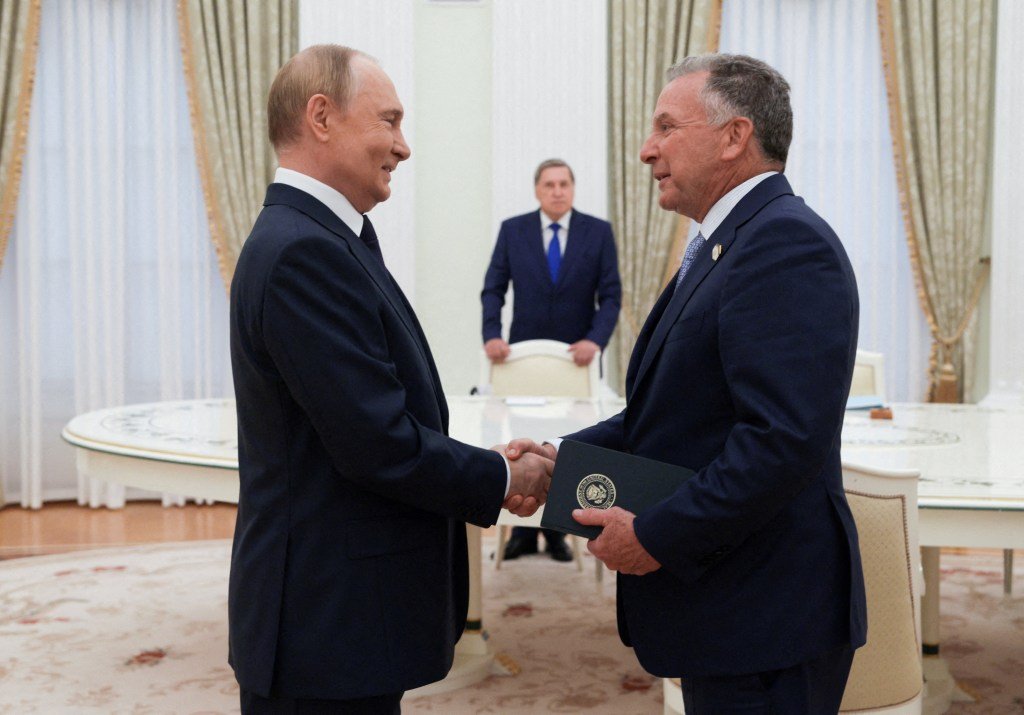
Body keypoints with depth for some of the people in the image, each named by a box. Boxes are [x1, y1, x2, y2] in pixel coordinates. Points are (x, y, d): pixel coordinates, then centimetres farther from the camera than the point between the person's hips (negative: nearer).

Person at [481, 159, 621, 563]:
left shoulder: (598, 231, -1)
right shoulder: (512, 230, 1)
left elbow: (611, 295, -4)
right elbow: (493, 288, 0)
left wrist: (595, 340, -19)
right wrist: (491, 335, -15)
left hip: (577, 354, 0)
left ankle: (556, 530, 16)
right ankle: (523, 531, 13)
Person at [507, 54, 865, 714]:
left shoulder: (786, 241, -19)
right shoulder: (727, 244, 14)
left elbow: (786, 437, -28)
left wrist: (658, 535, -20)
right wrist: (564, 458, 3)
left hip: (764, 621, -10)